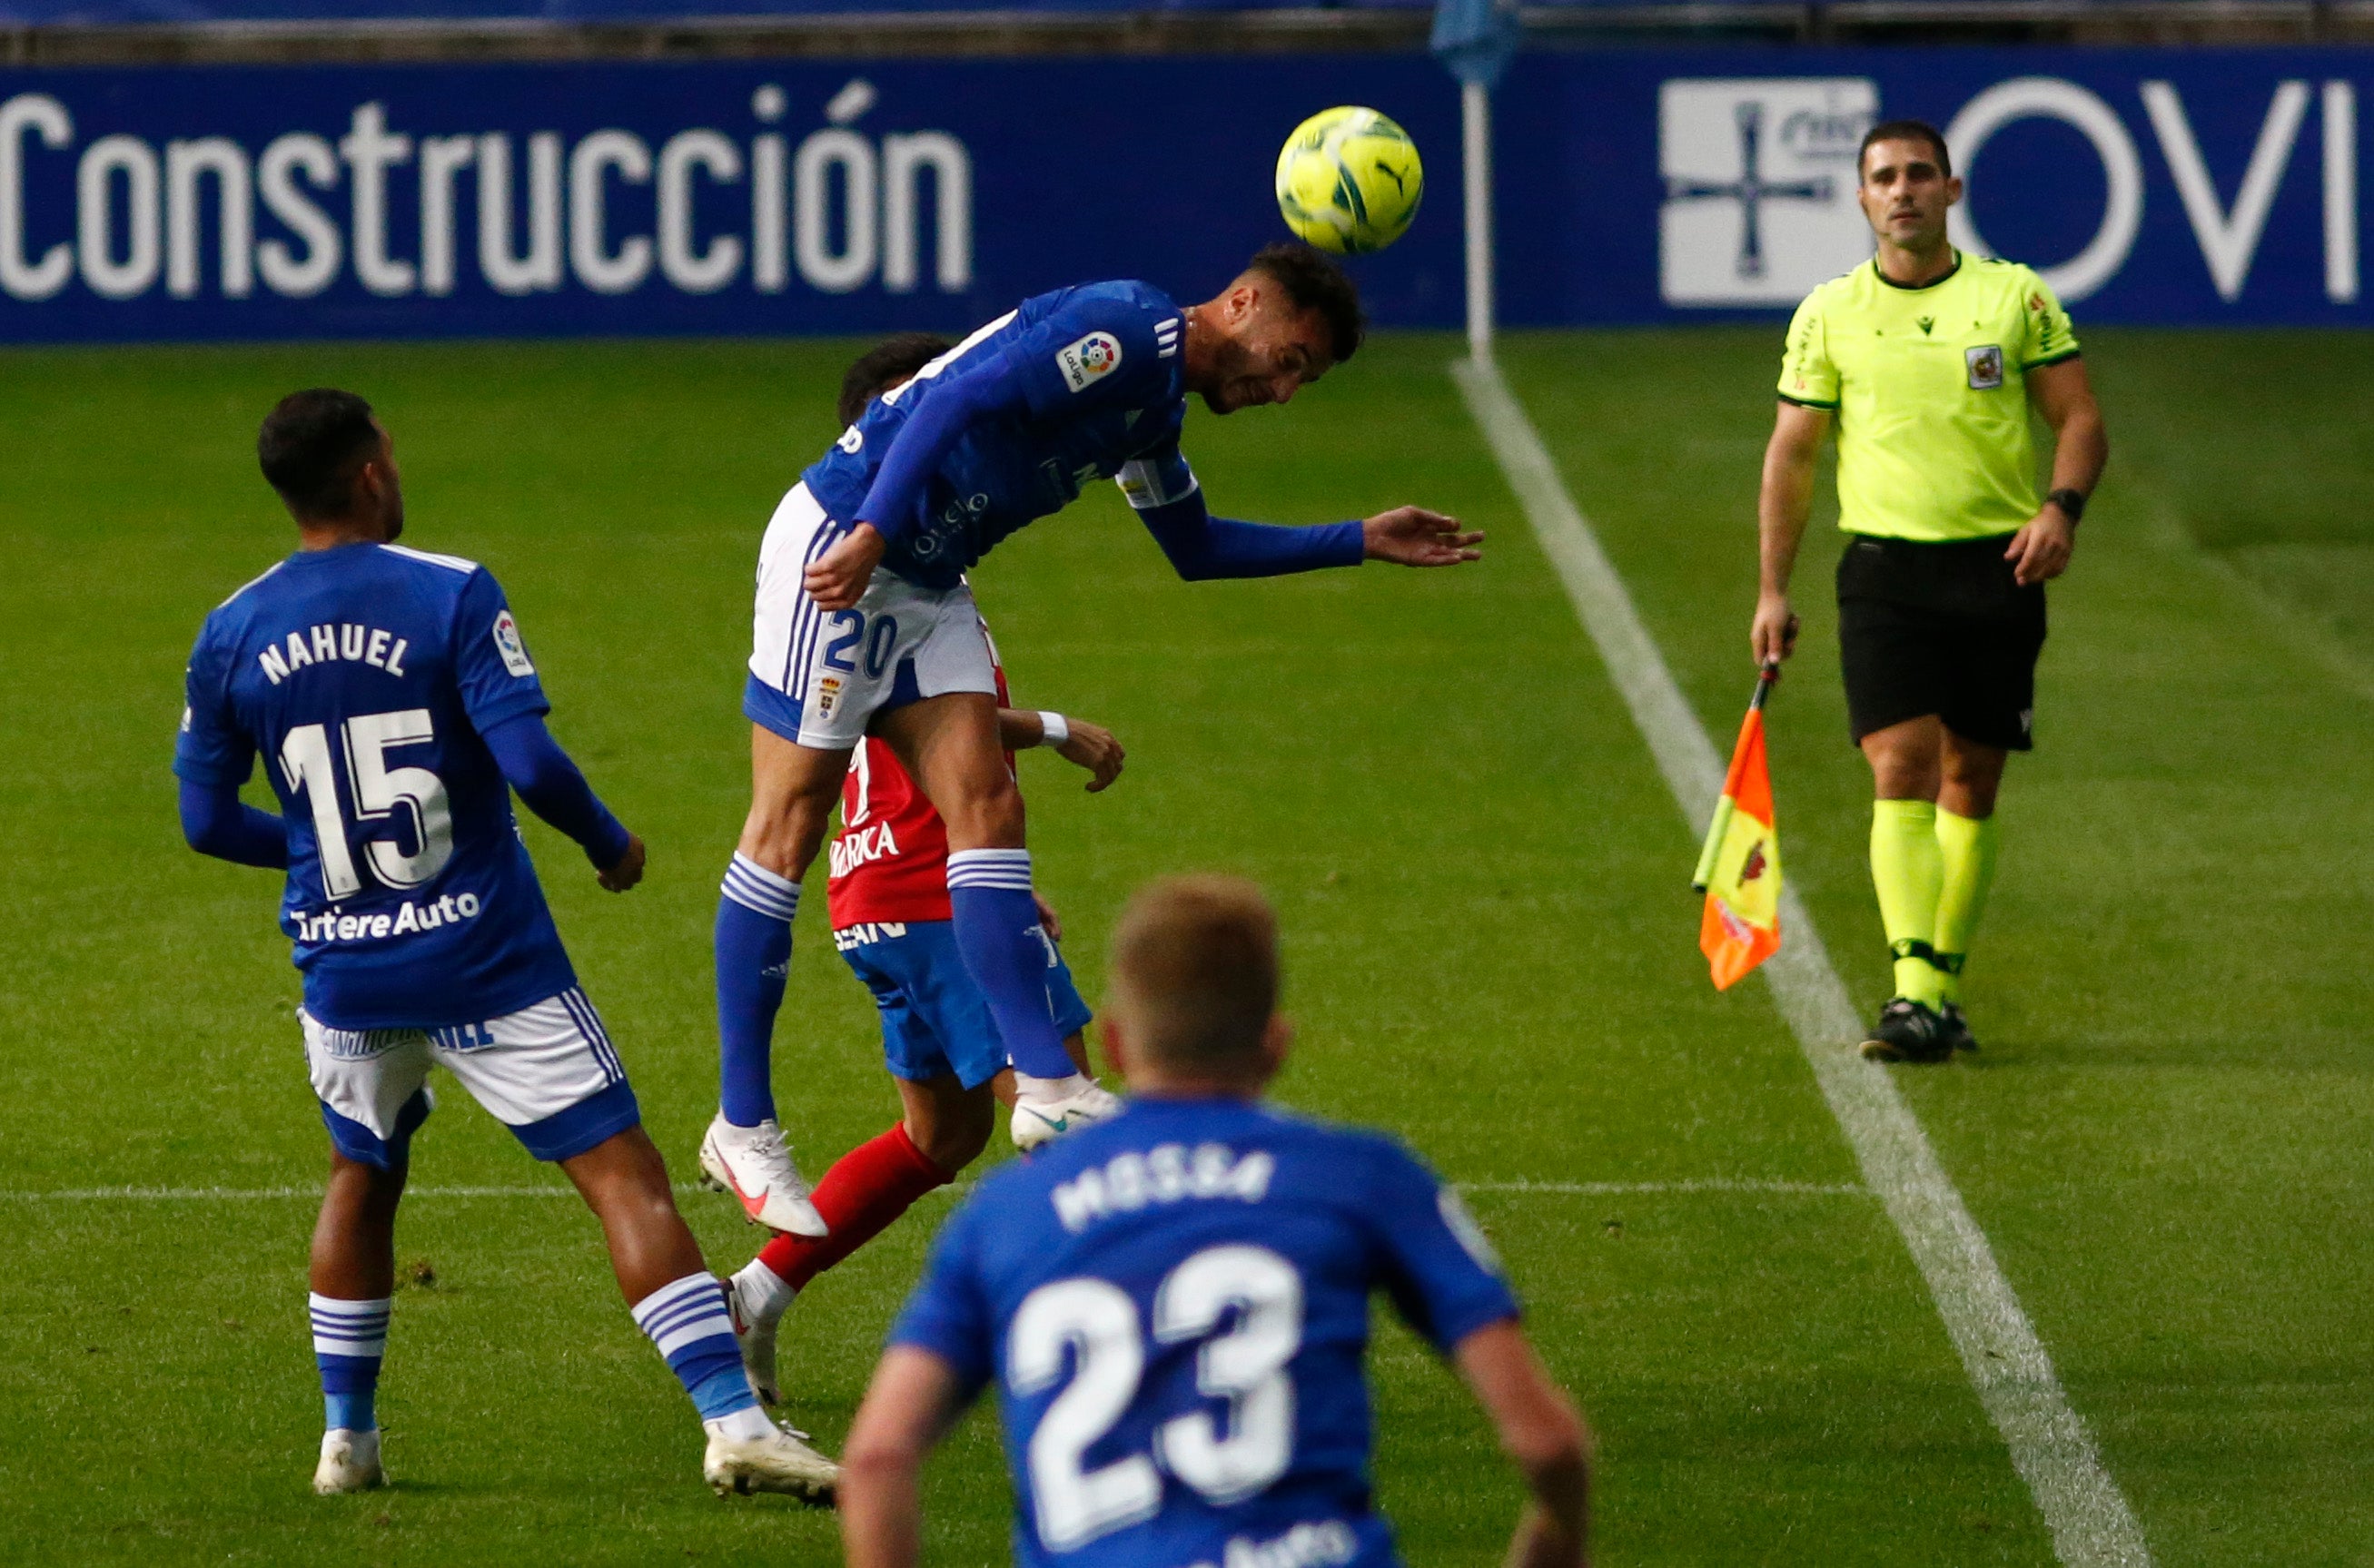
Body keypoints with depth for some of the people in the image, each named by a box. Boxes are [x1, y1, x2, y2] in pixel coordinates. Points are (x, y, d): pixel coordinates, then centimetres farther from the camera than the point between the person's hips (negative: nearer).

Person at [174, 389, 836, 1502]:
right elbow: (530, 763, -19)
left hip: (343, 967, 4)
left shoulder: (231, 637, 0)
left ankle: (346, 1437, 28)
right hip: (485, 956, -4)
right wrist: (610, 845, 0)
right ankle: (733, 1422, -13)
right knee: (624, 1176, -3)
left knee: (361, 1178, 28)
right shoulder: (449, 594, -12)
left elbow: (205, 819, 8)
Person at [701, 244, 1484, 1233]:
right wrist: (872, 534, -32)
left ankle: (1046, 1087, -8)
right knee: (790, 822, -5)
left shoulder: (1155, 406, 16)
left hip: (923, 582, 10)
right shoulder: (1125, 332, -15)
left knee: (984, 808, -1)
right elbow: (960, 400, -25)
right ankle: (741, 1129, -1)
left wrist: (1364, 543, 29)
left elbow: (1195, 546, 32)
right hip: (839, 545, -10)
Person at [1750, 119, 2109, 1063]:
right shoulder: (1830, 314, 4)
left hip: (1998, 564, 1)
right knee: (1900, 772, -14)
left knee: (1971, 784, 6)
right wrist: (1773, 590, 4)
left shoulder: (2015, 297, 4)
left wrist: (2061, 507, -15)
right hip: (1885, 568, -1)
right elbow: (1791, 454, 8)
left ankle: (1945, 986, 18)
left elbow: (2079, 420, 5)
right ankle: (1913, 995, -21)